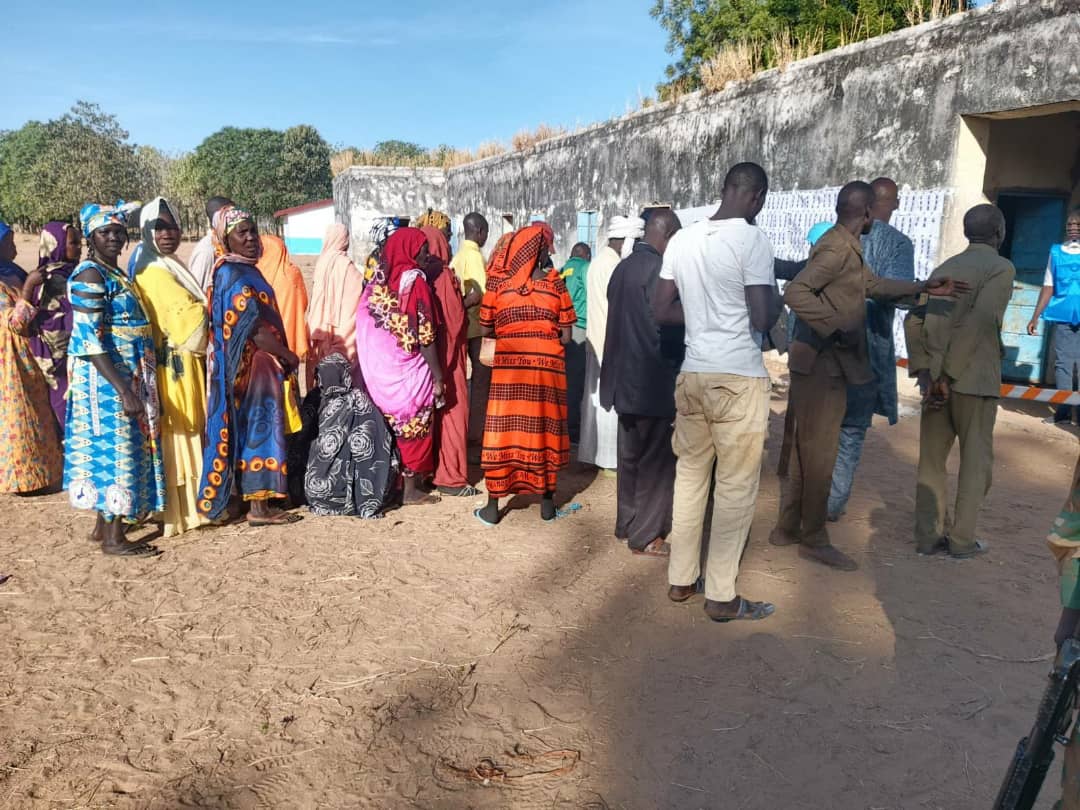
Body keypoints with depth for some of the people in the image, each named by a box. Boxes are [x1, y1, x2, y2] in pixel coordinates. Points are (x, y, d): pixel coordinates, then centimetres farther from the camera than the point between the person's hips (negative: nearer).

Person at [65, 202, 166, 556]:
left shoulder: (115, 272, 12)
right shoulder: (90, 276, -16)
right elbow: (89, 343, -22)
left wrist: (131, 387, 18)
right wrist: (124, 391, -26)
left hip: (125, 378, 9)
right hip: (105, 381, -9)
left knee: (113, 448, 15)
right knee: (113, 449, -2)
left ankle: (104, 523, 27)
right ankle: (113, 538, 7)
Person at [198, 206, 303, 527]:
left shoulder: (242, 270, 13)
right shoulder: (236, 276, -17)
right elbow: (255, 329, -21)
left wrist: (282, 354, 12)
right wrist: (289, 355, -11)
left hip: (255, 366, 10)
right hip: (252, 366, -10)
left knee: (253, 428, 14)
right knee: (258, 429, -4)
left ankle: (257, 500, 24)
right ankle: (259, 507, 3)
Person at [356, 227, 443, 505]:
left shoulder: (377, 281, 5)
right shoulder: (415, 282, -13)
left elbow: (365, 327, 6)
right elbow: (425, 337, -15)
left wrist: (370, 369, 13)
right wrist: (438, 377, -10)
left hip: (377, 368, 6)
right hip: (408, 370, -6)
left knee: (388, 426, 16)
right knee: (413, 427, 6)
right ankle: (411, 489, 13)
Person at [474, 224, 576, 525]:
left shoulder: (498, 283, -1)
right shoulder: (555, 284, -1)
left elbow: (487, 329, 2)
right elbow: (566, 336, -1)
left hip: (508, 366, 0)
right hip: (547, 365, 0)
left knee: (503, 429, 5)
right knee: (544, 428, 11)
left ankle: (492, 507, 11)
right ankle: (547, 503, 19)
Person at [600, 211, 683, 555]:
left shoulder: (622, 268, 9)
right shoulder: (658, 269, -17)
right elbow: (667, 328, -20)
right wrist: (680, 364, -7)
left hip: (625, 377, 9)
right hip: (654, 381, -9)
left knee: (630, 456, 18)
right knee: (656, 461, 2)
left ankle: (626, 524, 28)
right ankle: (646, 536, 10)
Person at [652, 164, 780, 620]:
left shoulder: (682, 239, 7)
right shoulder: (752, 239, -11)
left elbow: (661, 310, 10)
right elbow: (762, 319, -15)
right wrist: (776, 298, 5)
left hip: (692, 373, 6)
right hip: (738, 377, -6)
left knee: (690, 475, 14)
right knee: (736, 486, 3)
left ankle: (680, 579, 23)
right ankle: (721, 596, 9)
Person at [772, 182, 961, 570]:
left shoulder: (848, 247, 15)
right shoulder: (837, 248, -18)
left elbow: (872, 285, 29)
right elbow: (795, 292, -30)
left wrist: (923, 288, 28)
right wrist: (839, 327, -28)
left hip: (826, 362, 10)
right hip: (821, 362, -10)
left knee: (806, 449, 14)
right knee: (819, 454, -2)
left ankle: (788, 528, 23)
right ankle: (813, 538, 9)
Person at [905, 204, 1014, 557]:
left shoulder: (945, 268, 12)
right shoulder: (1001, 267, -6)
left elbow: (914, 320, 3)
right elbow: (979, 322, -19)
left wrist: (926, 372, -1)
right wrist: (948, 376, -18)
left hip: (936, 379, 5)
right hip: (975, 379, -5)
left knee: (931, 457, 10)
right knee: (975, 460, 8)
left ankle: (928, 535, 15)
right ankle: (962, 539, 11)